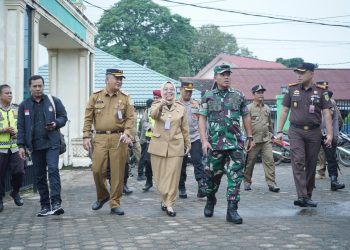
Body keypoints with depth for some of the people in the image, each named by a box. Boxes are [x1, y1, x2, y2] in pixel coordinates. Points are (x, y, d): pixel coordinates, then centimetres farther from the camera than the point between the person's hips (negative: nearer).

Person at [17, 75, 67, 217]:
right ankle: (45, 206, 14)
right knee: (40, 176, 7)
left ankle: (56, 203, -20)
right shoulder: (24, 105, 9)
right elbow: (21, 127, 8)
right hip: (34, 145, 3)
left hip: (52, 143, -3)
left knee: (53, 170, -18)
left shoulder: (53, 101, 4)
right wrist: (21, 145, 1)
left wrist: (56, 124, -13)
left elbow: (63, 117, 8)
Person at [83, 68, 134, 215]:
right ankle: (102, 196, 22)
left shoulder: (125, 98, 7)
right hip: (100, 138, 0)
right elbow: (88, 118, 6)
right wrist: (86, 136, -1)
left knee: (118, 172, 0)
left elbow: (130, 118, 3)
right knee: (97, 170, -4)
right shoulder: (96, 97, 7)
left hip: (118, 139, 0)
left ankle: (115, 204, 9)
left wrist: (127, 133, -13)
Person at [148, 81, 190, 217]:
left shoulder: (181, 108, 6)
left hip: (175, 146, 0)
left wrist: (188, 144, 16)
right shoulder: (156, 105, 2)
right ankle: (166, 200, 22)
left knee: (172, 176, -4)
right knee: (160, 175, 5)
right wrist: (161, 105, -42)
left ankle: (169, 203, 1)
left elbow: (185, 128, 13)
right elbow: (153, 115, -23)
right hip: (159, 145, 0)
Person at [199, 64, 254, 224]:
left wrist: (250, 137, 12)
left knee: (235, 176, -6)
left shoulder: (238, 95, 8)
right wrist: (204, 140, -9)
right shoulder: (208, 97, 4)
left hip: (236, 144, 1)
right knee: (213, 175, 10)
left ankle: (232, 210, -2)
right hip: (215, 143, -1)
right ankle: (210, 200, 36)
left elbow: (246, 117, 14)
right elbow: (202, 119, 0)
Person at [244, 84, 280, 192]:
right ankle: (247, 182, 20)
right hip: (254, 140, -4)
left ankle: (271, 183, -5)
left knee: (269, 160, -5)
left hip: (266, 140, 4)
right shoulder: (249, 108, -3)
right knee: (249, 162, 5)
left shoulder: (267, 108, 15)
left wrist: (272, 135, 25)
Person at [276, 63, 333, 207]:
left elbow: (326, 114, 1)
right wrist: (279, 131, 6)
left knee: (311, 165, 6)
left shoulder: (321, 92, 4)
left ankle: (308, 196, 17)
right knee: (298, 162, -14)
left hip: (314, 132, 1)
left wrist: (330, 134, -8)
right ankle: (301, 197, -21)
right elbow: (284, 111, 11)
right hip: (296, 131, 0)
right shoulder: (292, 89, 7)